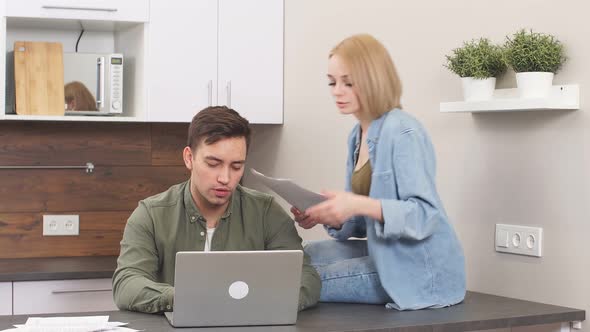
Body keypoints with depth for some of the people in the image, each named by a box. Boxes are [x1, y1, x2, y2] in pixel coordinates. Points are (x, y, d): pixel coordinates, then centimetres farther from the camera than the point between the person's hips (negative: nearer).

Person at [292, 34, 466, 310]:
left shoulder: (403, 132, -17)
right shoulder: (357, 135, 11)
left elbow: (426, 215, -24)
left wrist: (360, 206, -35)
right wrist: (326, 216, -5)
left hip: (422, 270, -9)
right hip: (385, 254, 9)